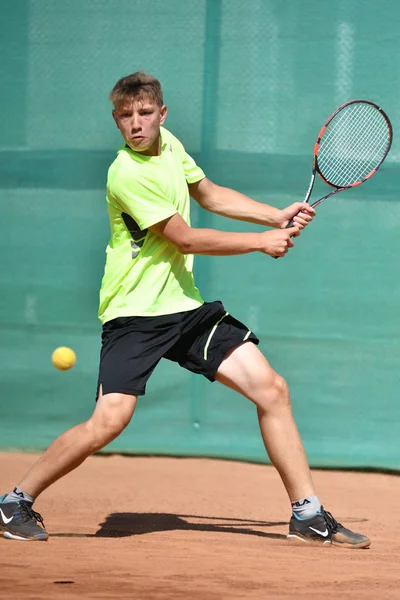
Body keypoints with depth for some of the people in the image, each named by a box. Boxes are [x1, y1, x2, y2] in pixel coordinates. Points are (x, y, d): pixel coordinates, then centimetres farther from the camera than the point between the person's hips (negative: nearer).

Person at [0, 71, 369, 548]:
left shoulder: (168, 143, 5)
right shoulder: (128, 174, -19)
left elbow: (208, 194, 22)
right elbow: (186, 239, -16)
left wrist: (277, 217, 12)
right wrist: (262, 242, -7)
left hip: (184, 304, 8)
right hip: (134, 313, -8)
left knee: (271, 389, 0)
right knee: (109, 420, -22)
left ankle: (308, 515, 7)